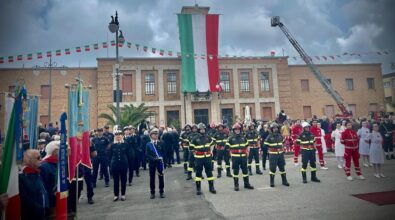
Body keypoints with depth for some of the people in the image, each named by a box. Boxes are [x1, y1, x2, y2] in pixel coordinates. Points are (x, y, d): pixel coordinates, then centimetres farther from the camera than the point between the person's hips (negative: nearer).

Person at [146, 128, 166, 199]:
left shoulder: (161, 143, 3)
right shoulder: (148, 144, 1)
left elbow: (163, 153, 2)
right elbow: (147, 155, -4)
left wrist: (163, 160, -8)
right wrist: (153, 159, -19)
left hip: (160, 162, 0)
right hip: (152, 163, 0)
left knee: (161, 177, 4)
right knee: (152, 178, 5)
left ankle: (161, 192, 16)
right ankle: (152, 193, 16)